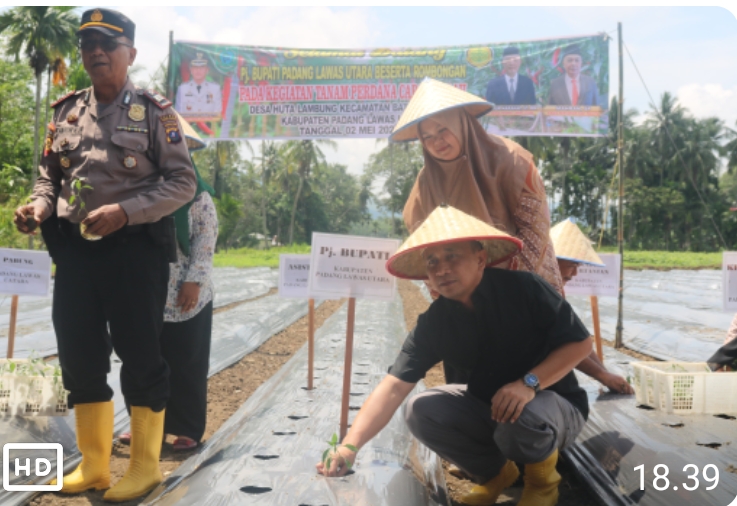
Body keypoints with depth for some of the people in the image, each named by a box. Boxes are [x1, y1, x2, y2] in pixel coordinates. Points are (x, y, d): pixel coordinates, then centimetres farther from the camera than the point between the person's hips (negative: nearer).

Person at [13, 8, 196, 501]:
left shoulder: (154, 111, -3)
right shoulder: (66, 111, 12)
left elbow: (183, 182, -8)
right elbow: (50, 173, 19)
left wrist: (124, 211, -19)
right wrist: (40, 205, -3)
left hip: (135, 250, -5)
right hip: (76, 249, 6)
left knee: (140, 357, 1)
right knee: (79, 356, 10)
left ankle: (145, 466, 19)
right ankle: (94, 465, 27)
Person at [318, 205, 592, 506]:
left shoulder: (525, 289, -22)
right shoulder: (434, 323, -13)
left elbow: (580, 343, -17)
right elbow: (393, 387, -21)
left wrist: (529, 383, -32)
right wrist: (350, 445, -36)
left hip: (557, 406, -4)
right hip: (487, 407, 4)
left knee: (523, 416, -37)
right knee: (422, 409, -16)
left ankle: (543, 476, 1)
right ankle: (495, 471, 9)